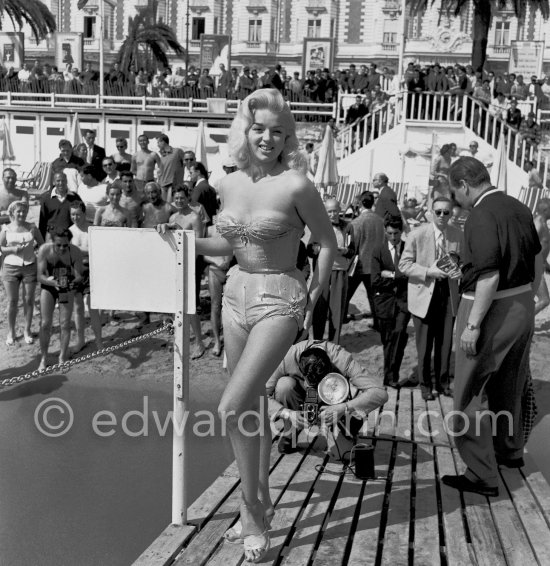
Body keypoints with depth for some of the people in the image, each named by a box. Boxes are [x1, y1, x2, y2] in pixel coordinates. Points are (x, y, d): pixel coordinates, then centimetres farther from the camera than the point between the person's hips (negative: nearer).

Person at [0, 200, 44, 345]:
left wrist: (31, 246, -7)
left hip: (30, 266, 1)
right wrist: (13, 249, -13)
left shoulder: (32, 228, 2)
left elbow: (42, 244, 9)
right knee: (12, 301, 3)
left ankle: (27, 330, 19)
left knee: (29, 299, 5)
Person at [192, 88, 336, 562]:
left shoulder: (294, 186, -13)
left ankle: (251, 507, 5)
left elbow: (328, 243, -5)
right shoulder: (230, 184, 5)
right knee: (253, 406, 15)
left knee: (234, 407, -16)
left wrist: (312, 300, -4)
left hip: (279, 299, -7)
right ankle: (261, 502, 32)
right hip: (236, 295, 7)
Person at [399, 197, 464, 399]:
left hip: (448, 294, 3)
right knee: (424, 344, 6)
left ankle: (443, 382, 29)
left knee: (445, 342, 11)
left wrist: (460, 270, -11)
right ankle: (425, 384, 22)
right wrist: (428, 271, -20)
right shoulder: (417, 235, -8)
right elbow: (404, 264, -8)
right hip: (424, 294, -3)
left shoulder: (458, 236, 1)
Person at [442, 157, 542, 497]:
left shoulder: (481, 217, -20)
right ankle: (510, 450, 41)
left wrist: (472, 325, -22)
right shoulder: (519, 209, 6)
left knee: (470, 393, 1)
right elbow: (538, 263, 13)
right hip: (522, 308, 9)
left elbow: (490, 277, -26)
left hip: (491, 310, -9)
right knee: (509, 385, 24)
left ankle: (482, 476, 6)